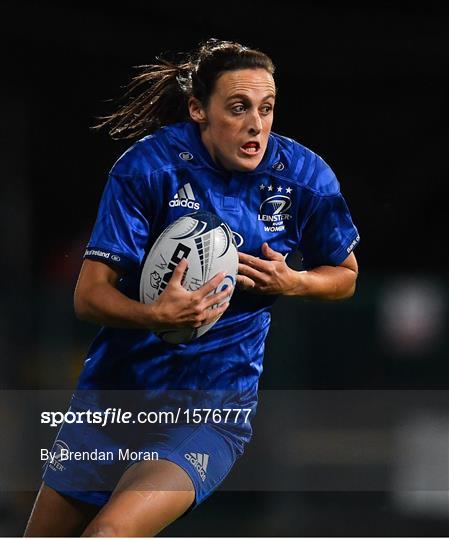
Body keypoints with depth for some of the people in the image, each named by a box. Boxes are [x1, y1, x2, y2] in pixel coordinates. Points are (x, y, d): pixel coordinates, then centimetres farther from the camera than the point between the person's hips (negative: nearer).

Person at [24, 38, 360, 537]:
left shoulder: (305, 177, -7)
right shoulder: (148, 166, -12)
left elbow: (345, 275, 11)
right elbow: (89, 295, -13)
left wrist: (291, 282, -12)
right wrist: (158, 315, -33)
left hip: (214, 406, -1)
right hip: (116, 386, 1)